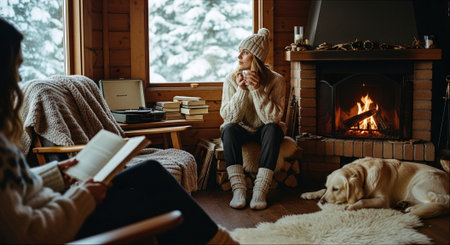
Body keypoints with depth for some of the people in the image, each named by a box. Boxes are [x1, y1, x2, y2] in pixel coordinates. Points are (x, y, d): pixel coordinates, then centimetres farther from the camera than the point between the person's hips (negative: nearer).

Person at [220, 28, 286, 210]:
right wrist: (241, 90, -25)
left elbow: (274, 117, -21)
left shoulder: (275, 80, -12)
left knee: (273, 129, -34)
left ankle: (260, 190, -37)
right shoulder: (231, 79, -8)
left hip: (264, 131, -1)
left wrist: (258, 90, -29)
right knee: (229, 129, -31)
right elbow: (228, 117, -14)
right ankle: (238, 189, -36)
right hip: (242, 130, 1)